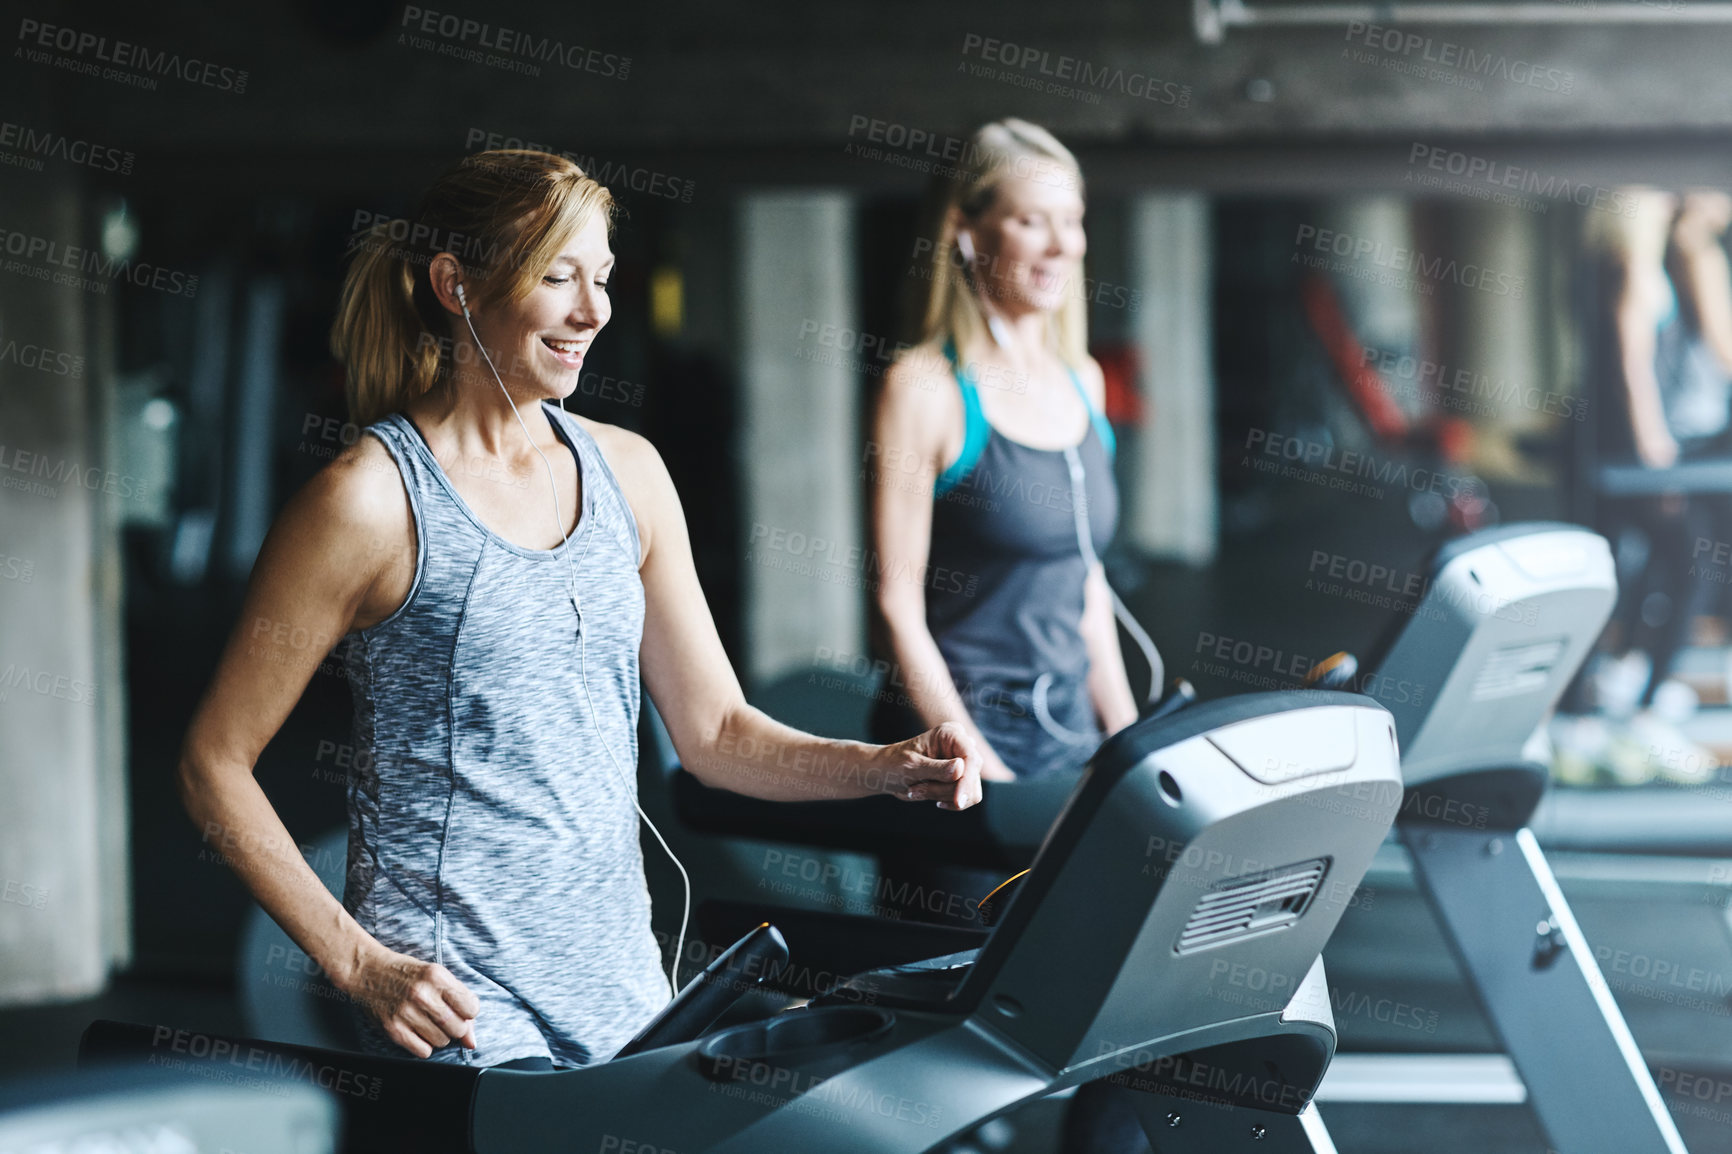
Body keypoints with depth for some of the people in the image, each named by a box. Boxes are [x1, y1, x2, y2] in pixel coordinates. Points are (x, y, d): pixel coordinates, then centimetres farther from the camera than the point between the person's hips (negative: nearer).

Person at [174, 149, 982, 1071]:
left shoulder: (625, 472, 9)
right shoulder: (373, 500, -10)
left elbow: (713, 728, 12)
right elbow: (215, 763, -7)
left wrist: (881, 769, -5)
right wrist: (357, 962, -14)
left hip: (623, 995, 6)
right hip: (460, 1011, -6)